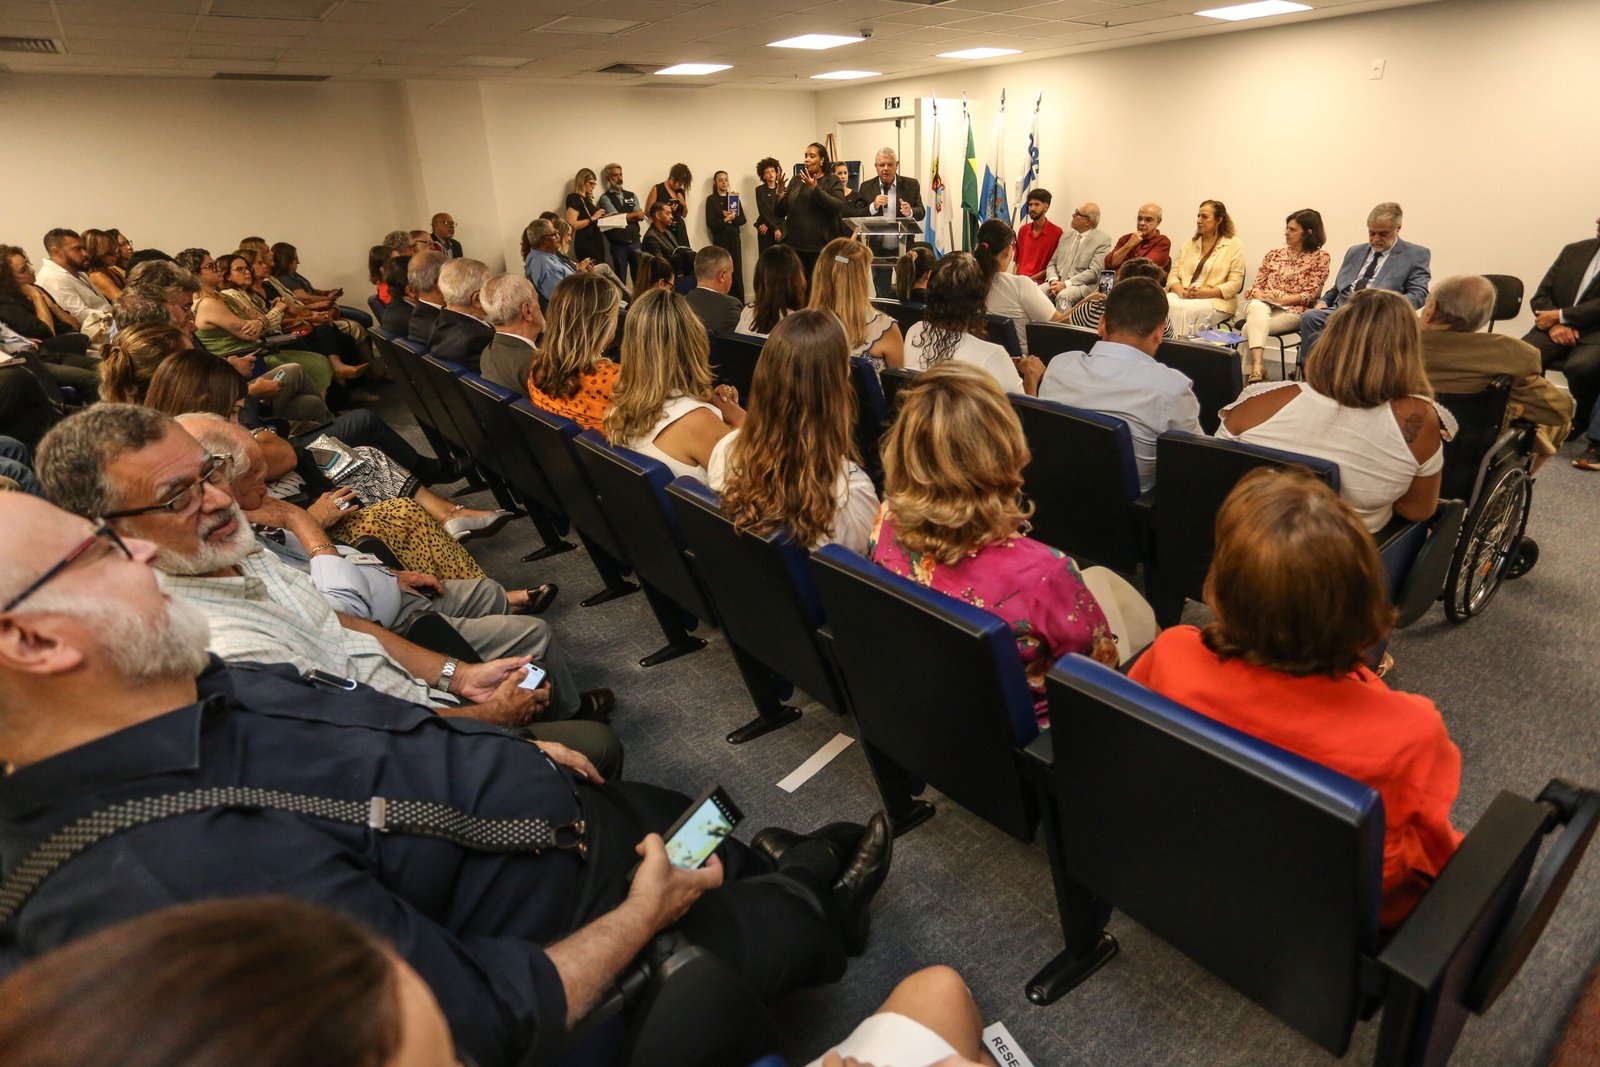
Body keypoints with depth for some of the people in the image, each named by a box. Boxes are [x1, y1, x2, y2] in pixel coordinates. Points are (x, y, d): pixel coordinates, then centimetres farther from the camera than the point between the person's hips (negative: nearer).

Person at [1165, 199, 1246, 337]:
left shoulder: (1234, 245, 5)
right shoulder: (1189, 244, 19)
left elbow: (1234, 284, -3)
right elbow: (1173, 275, 10)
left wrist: (1204, 293, -17)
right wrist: (1182, 292, -12)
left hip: (1216, 300, -4)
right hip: (1183, 296, 4)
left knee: (1184, 310, -35)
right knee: (1164, 305, -30)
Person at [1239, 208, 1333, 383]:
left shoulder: (1319, 257, 9)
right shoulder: (1274, 254, 20)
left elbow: (1311, 294, 0)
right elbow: (1257, 285, 16)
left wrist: (1282, 299, -12)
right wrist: (1259, 294, -8)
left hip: (1292, 310, -3)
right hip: (1263, 304, 3)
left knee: (1250, 328, -34)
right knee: (1257, 308, -38)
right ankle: (1257, 367, -55)